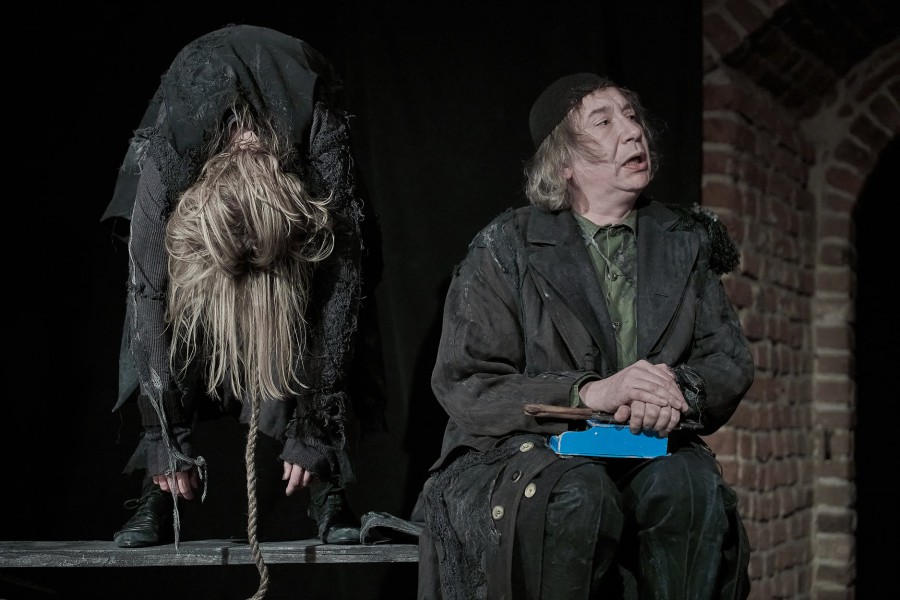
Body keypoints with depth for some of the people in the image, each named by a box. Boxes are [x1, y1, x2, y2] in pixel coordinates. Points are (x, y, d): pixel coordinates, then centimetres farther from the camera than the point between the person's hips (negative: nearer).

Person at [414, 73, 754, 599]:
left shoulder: (684, 243, 14)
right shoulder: (507, 249, 1)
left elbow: (730, 361, 10)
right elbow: (464, 385, -8)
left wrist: (681, 392, -16)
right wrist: (590, 393, -22)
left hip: (648, 454, 3)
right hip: (525, 453, -3)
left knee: (692, 484, -31)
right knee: (582, 496, -36)